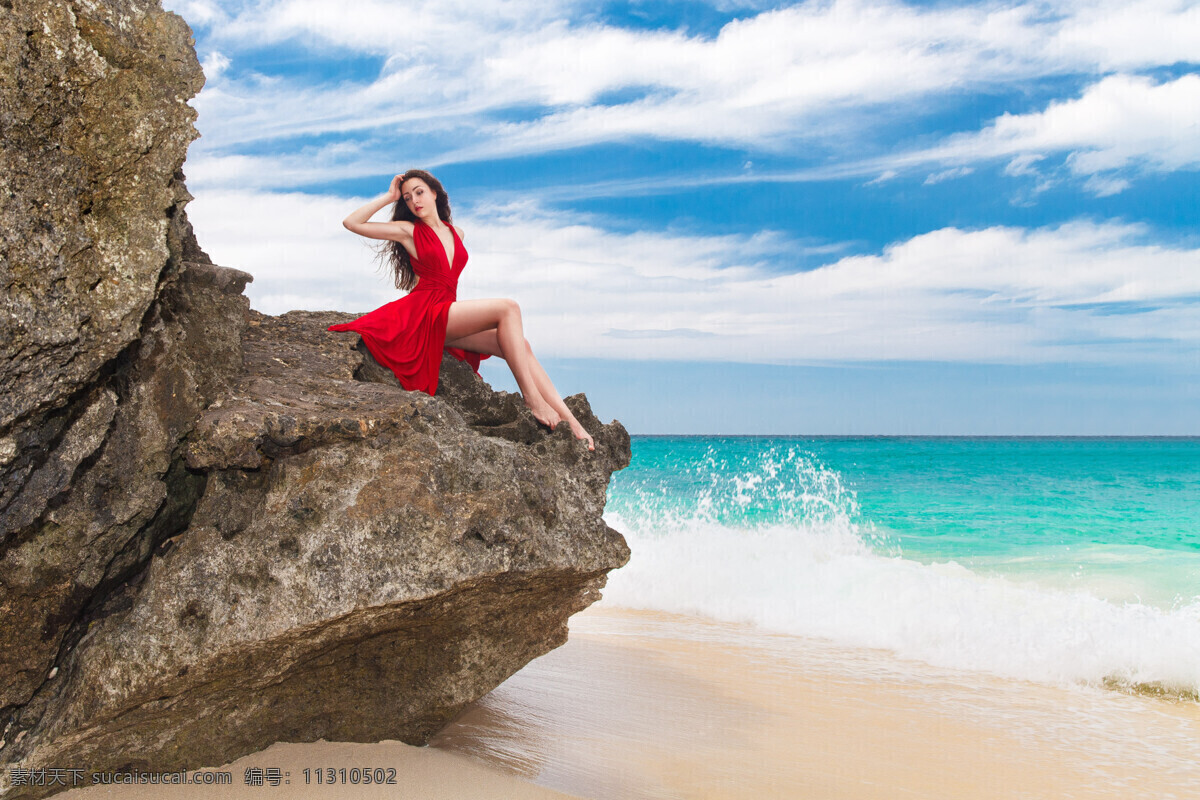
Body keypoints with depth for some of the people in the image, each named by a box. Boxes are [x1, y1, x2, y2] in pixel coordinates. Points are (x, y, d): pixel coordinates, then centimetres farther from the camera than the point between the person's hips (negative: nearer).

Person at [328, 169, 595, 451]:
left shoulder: (457, 234, 20)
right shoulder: (408, 231, 6)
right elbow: (351, 223, -1)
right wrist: (389, 197, 4)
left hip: (447, 316, 6)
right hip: (423, 311, -6)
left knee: (519, 346, -15)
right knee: (508, 308, -25)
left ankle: (569, 421, -23)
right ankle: (531, 397, -27)